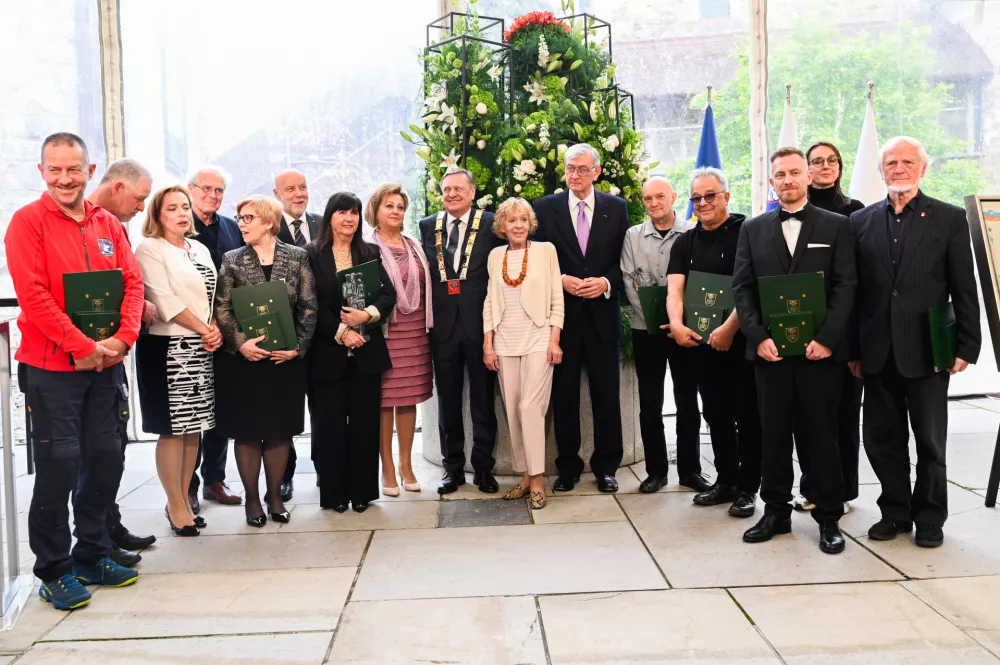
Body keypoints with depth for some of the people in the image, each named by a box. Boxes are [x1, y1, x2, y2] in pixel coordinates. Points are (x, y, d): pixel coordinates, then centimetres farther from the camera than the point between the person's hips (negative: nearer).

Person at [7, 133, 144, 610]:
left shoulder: (108, 225, 9)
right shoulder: (28, 222, -6)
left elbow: (132, 283, 6)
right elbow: (33, 294, -14)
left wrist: (122, 339, -9)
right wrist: (81, 347, -17)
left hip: (107, 364, 5)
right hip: (52, 365, -5)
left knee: (105, 460, 11)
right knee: (59, 464, -2)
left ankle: (93, 556, 27)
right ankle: (54, 570, 14)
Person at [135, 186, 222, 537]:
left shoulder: (200, 249, 16)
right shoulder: (149, 248, -5)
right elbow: (165, 300, -13)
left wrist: (216, 330, -3)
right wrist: (204, 329, -11)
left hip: (201, 349, 7)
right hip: (167, 347, -6)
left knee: (193, 426, 10)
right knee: (172, 429, -2)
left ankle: (182, 499, 20)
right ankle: (176, 506, 8)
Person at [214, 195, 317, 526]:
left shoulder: (297, 257, 2)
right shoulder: (232, 261, 3)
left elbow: (308, 307, 0)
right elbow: (222, 308, -3)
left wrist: (298, 346, -10)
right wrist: (240, 342, -17)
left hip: (286, 358, 0)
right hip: (243, 359, 0)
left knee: (280, 430, 8)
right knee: (246, 431, 5)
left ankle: (275, 495, 23)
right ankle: (252, 498, 19)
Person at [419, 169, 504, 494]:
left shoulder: (491, 224, -1)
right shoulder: (428, 226, 8)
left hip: (480, 323, -3)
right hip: (443, 324, 3)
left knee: (483, 400, 6)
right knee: (448, 400, 10)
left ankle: (483, 467, 18)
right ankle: (453, 467, 22)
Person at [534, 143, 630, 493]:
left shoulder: (616, 208, 6)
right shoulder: (545, 208, 3)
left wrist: (606, 283, -11)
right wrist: (560, 280, -12)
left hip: (602, 313, 1)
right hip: (562, 313, 0)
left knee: (607, 395, 5)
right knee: (563, 395, 6)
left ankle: (606, 467, 18)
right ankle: (568, 466, 19)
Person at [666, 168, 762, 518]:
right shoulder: (685, 243, 11)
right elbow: (675, 288, 1)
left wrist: (729, 329, -22)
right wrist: (677, 324, -17)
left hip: (741, 339, -6)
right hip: (702, 341, 6)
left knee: (747, 414, 2)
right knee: (716, 414, 13)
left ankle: (747, 487, 12)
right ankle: (725, 480, 25)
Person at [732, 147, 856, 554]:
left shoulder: (836, 226, 6)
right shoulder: (753, 229, 11)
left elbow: (845, 288, -1)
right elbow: (742, 288, 5)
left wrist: (826, 339, -13)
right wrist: (759, 337, -8)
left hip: (819, 351, -2)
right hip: (769, 351, 2)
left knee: (820, 435, 4)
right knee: (773, 435, 8)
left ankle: (828, 517, 15)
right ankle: (775, 512, 19)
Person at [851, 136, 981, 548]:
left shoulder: (949, 219, 1)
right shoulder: (862, 221, 7)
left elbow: (964, 291, -1)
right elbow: (854, 289, 6)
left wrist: (965, 346, -7)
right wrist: (853, 348, 3)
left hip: (927, 352, -2)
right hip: (878, 353, 2)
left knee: (930, 440, 9)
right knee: (882, 438, 10)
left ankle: (930, 517, 24)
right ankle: (894, 511, 25)